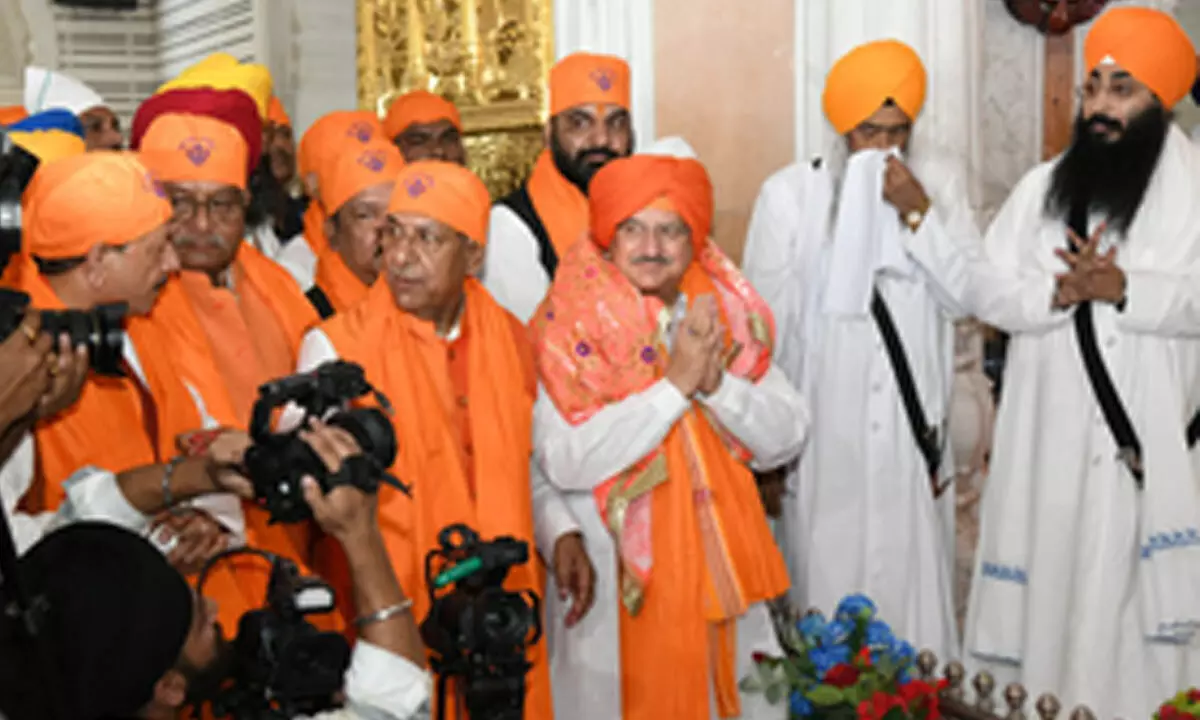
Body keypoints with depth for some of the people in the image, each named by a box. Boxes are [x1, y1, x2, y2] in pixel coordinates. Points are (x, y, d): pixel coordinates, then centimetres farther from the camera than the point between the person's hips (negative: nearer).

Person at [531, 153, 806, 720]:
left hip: (718, 575, 4)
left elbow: (785, 441, -2)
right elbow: (563, 462, -23)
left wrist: (717, 382, -18)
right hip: (616, 585, -4)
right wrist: (675, 384, -21)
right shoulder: (570, 327, -10)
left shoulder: (726, 314, 3)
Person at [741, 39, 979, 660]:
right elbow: (767, 317, 1)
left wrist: (919, 213, -14)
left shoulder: (938, 186, 4)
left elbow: (968, 296, -5)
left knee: (914, 579, 6)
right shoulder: (789, 193, -4)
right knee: (827, 579, 4)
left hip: (914, 429, 2)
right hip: (824, 433, -2)